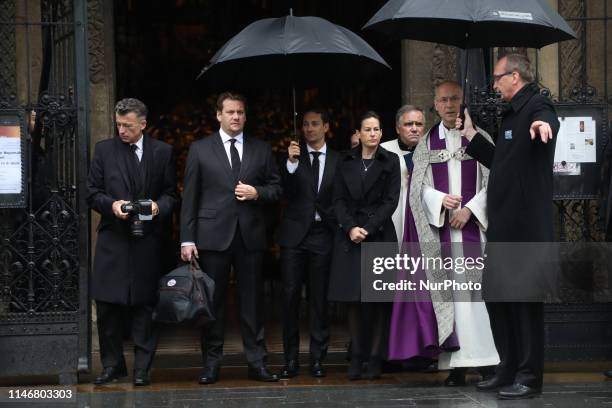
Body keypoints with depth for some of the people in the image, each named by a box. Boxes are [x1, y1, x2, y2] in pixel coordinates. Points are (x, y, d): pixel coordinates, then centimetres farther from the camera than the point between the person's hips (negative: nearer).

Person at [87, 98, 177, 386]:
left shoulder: (162, 152, 6)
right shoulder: (104, 149, 7)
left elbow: (170, 193, 8)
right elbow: (92, 193, 7)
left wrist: (158, 206, -12)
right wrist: (111, 204, -11)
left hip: (147, 240, -1)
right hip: (113, 240, 1)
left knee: (145, 305, 2)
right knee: (107, 304, 0)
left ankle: (142, 368, 9)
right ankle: (112, 365, 12)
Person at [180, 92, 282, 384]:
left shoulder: (261, 150, 10)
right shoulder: (200, 149, 4)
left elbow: (276, 188, 13)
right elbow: (190, 197, 1)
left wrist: (257, 192, -9)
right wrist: (187, 239, -4)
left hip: (251, 236, 2)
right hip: (213, 236, -1)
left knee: (252, 301, 5)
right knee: (212, 302, 3)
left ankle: (256, 362, 11)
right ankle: (211, 364, 10)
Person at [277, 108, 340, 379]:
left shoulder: (337, 161, 7)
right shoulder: (293, 156, 5)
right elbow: (284, 192, -8)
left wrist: (339, 229, -1)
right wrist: (291, 163, -20)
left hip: (323, 235, 0)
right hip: (294, 235, 0)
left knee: (319, 298, 3)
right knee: (290, 296, -1)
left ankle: (317, 359, 9)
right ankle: (291, 360, 5)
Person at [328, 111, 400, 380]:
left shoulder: (390, 162, 4)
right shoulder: (346, 163, 11)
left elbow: (391, 201, -2)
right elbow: (339, 200, 7)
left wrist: (368, 229, -11)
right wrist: (351, 228, -9)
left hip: (380, 234, -2)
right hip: (350, 236, 2)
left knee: (377, 299, -3)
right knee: (354, 300, 0)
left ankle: (375, 358, 2)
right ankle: (356, 358, 5)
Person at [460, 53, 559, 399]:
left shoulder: (537, 106, -11)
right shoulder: (513, 114, 19)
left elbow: (548, 120, -37)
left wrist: (543, 124, -60)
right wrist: (471, 134, 30)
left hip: (526, 226, -10)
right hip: (503, 226, 10)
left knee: (525, 300, -2)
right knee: (495, 294, 14)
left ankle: (529, 378, 7)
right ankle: (509, 370, 24)